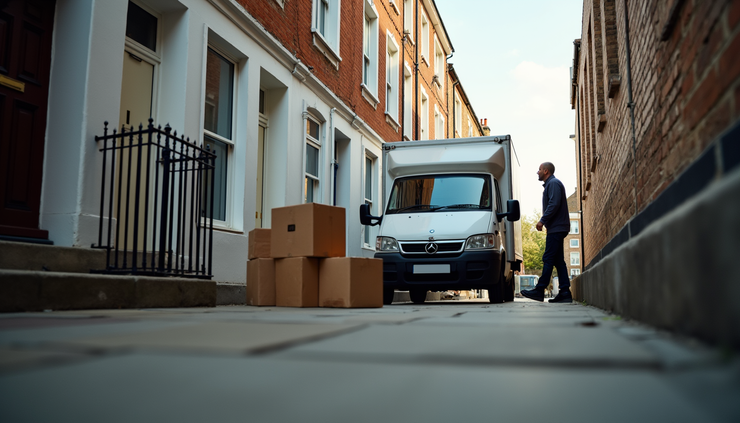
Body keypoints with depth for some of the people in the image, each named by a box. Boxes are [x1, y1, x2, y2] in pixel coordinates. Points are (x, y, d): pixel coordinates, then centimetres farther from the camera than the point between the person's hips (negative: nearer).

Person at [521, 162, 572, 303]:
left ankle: (539, 290, -11)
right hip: (557, 228, 11)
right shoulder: (550, 184, 24)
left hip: (556, 228, -11)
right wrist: (545, 221, 19)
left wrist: (542, 220, -18)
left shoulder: (553, 183, -8)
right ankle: (565, 293, 4)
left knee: (548, 259, -10)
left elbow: (554, 204, -20)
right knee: (558, 261, 6)